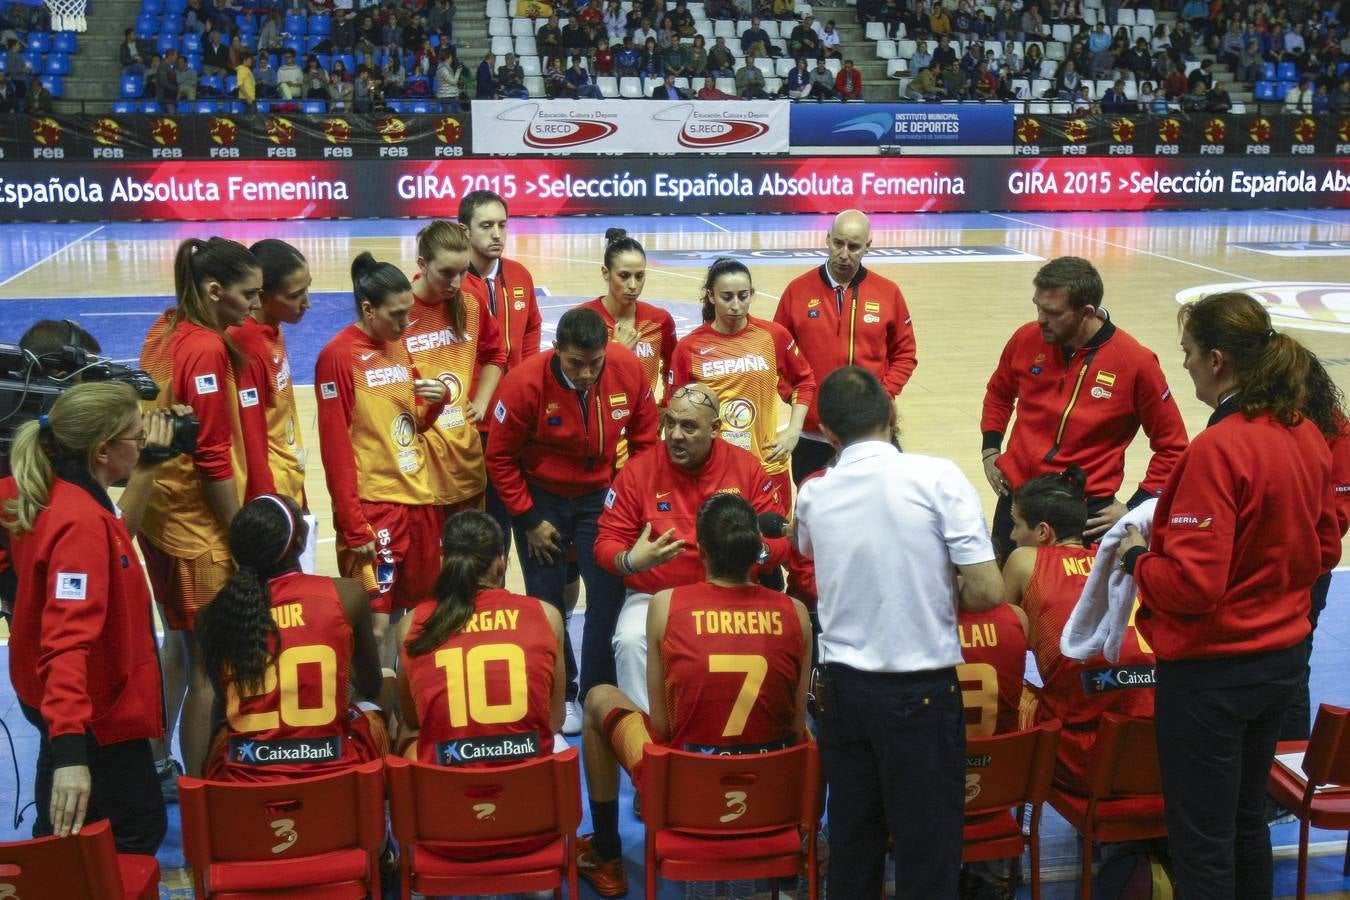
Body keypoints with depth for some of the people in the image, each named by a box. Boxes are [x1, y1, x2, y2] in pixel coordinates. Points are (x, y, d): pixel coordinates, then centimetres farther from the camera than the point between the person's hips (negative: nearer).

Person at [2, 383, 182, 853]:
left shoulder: (47, 495, -5)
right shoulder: (81, 520, -31)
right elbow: (68, 642, -40)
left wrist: (146, 468, 8)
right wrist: (70, 752, -46)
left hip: (58, 700, 9)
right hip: (95, 710, -9)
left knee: (62, 833, 29)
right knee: (139, 833, 6)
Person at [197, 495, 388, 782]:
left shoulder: (213, 615, -2)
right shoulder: (347, 595, -7)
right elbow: (370, 687, 10)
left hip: (242, 782, 2)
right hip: (331, 775, -1)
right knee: (370, 714, 33)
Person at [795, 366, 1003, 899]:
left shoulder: (813, 495, 2)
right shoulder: (936, 477, -11)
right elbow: (987, 592, -14)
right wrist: (942, 596, 6)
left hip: (841, 687, 4)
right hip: (921, 690, -4)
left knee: (851, 848, 13)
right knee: (928, 853, 6)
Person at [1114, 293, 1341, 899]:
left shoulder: (1218, 450, -24)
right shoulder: (1306, 435, 1)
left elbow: (1191, 585, -25)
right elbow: (1324, 548, 13)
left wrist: (1137, 557, -8)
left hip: (1212, 669, -8)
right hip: (1285, 656, 8)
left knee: (1201, 846, 6)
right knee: (1247, 822, 23)